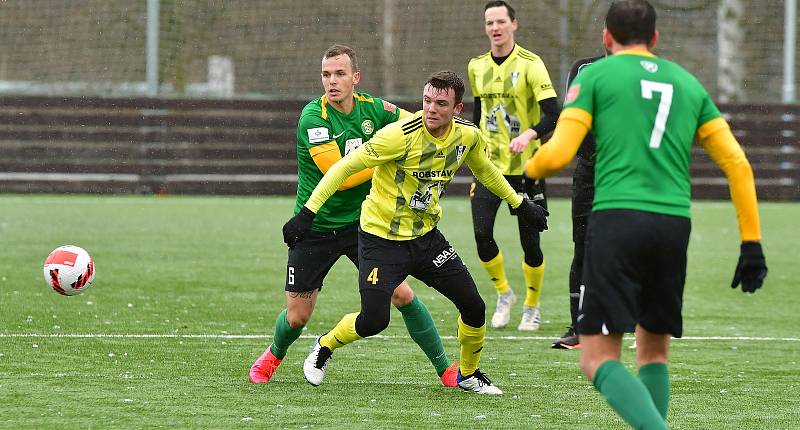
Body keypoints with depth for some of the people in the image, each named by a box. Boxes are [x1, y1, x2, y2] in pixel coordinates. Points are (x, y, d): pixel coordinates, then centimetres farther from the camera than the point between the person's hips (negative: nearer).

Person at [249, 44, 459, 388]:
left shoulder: (373, 109, -5)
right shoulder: (313, 116, -19)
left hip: (360, 224, 3)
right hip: (314, 227, -3)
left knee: (401, 294, -10)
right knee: (297, 317, 5)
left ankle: (445, 369, 3)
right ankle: (274, 356, 39)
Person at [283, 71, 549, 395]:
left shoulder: (468, 136, -6)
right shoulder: (402, 135, -25)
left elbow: (485, 170, 18)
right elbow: (346, 166, -21)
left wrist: (521, 204, 25)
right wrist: (307, 213, -25)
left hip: (426, 237, 5)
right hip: (381, 238, -5)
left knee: (474, 308, 0)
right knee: (374, 321, -13)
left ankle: (468, 375, 26)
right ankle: (324, 347, 18)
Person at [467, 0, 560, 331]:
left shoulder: (530, 64, -10)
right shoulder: (477, 66, 7)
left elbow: (552, 114, -18)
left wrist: (528, 135, -35)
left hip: (525, 167, -4)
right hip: (489, 164, 4)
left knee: (529, 241, 0)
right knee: (481, 234, -10)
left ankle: (532, 307, 20)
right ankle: (504, 294, 13)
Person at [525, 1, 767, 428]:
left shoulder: (595, 76, 7)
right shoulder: (688, 84, 19)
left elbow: (557, 155, -3)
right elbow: (737, 163, 11)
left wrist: (529, 169, 20)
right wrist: (751, 243, 12)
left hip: (616, 220, -4)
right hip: (674, 225, 4)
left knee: (598, 360, -6)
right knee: (654, 352, 20)